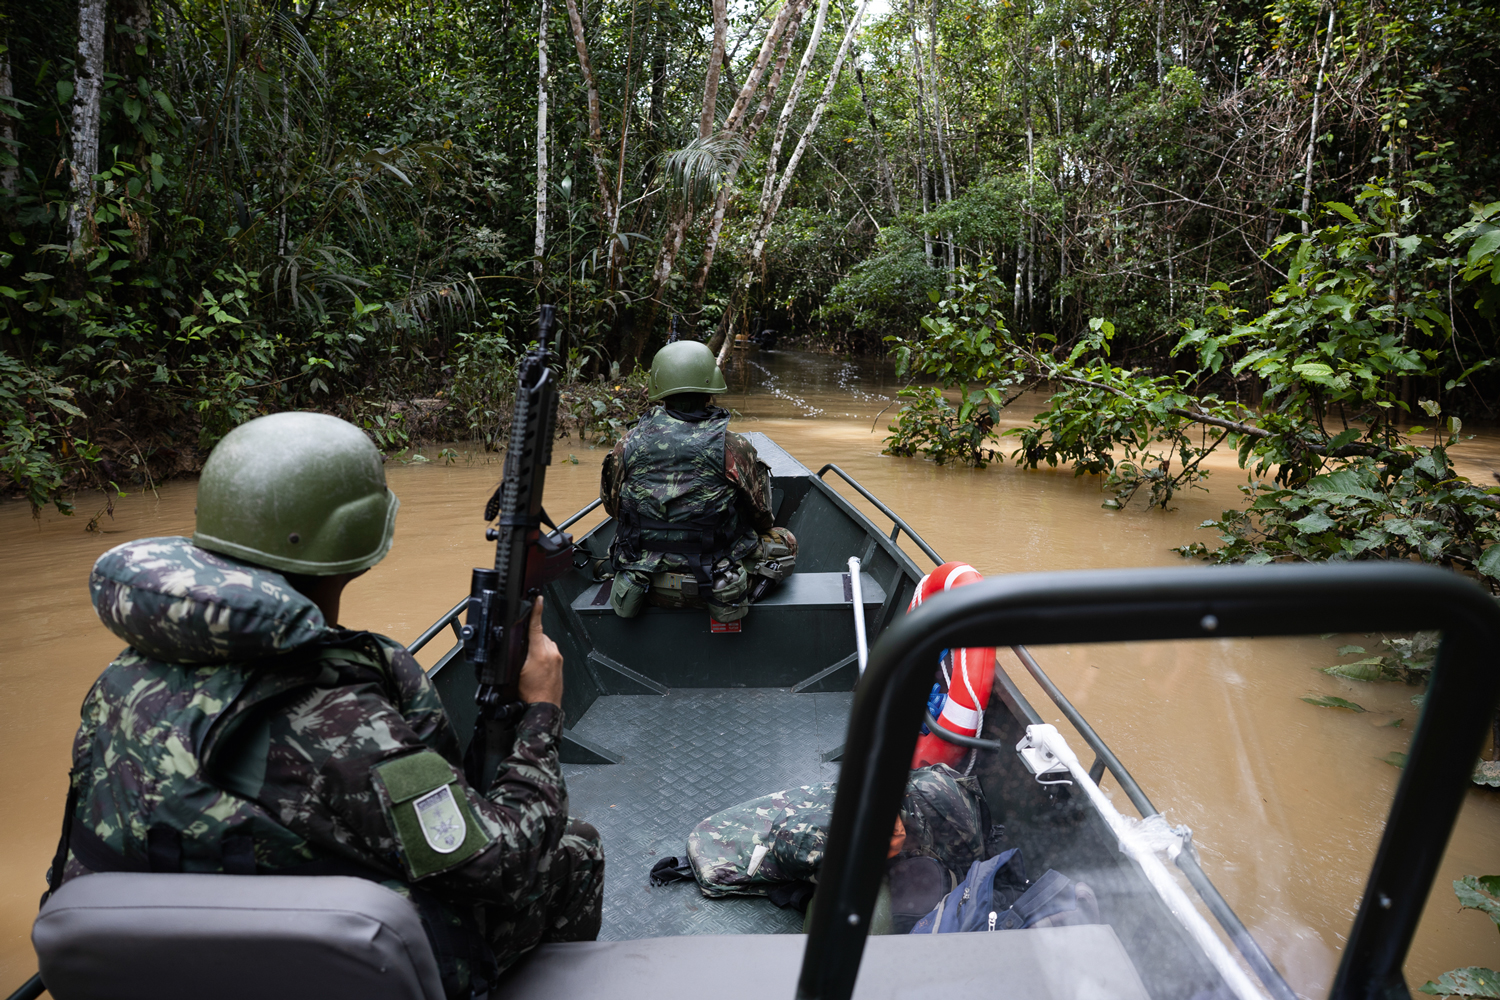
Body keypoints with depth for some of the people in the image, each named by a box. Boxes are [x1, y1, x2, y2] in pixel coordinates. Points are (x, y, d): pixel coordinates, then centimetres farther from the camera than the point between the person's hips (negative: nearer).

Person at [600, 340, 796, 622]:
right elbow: (762, 517, -2)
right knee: (785, 542, 18)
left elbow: (612, 506, 8)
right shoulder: (732, 447, -16)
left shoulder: (629, 445, -8)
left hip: (646, 583, 4)